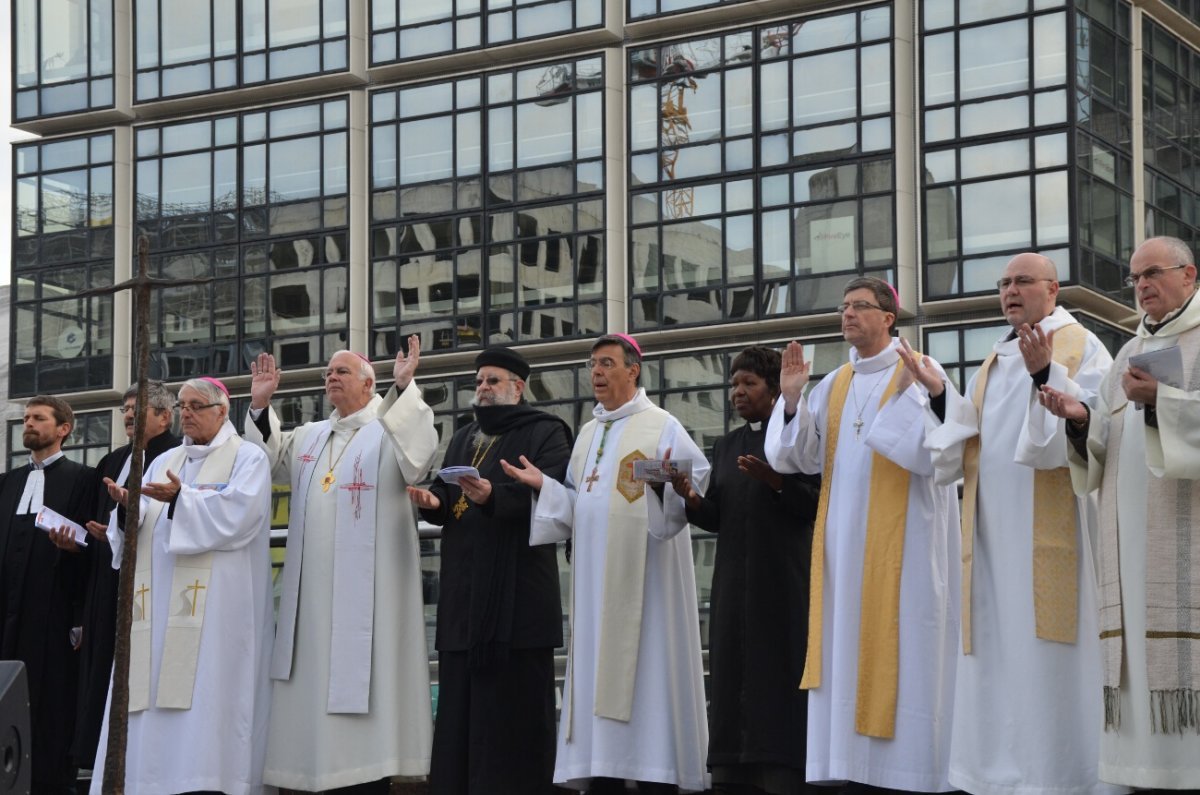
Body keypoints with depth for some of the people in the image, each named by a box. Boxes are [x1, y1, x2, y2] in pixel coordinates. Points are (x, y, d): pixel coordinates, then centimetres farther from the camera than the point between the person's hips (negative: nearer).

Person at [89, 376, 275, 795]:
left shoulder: (247, 459, 5)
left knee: (204, 695, -13)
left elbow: (236, 512, -14)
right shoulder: (164, 462, 22)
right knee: (151, 693, -2)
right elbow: (139, 525, 12)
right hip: (157, 599, 6)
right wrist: (126, 507, -10)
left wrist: (180, 498, -24)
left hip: (214, 600, -6)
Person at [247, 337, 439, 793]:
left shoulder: (388, 431, -1)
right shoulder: (308, 437, 19)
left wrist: (404, 389, -30)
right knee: (319, 683, 7)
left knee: (364, 680, -6)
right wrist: (260, 408, 13)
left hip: (366, 586, -7)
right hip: (313, 588, 7)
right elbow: (268, 462, 24)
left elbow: (419, 452, -20)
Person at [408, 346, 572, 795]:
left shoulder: (545, 433, 1)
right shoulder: (463, 440, 22)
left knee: (512, 704, -7)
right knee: (460, 704, 5)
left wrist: (494, 496, -29)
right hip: (464, 594, 7)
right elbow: (449, 500, 17)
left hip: (517, 592, -7)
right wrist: (434, 502, -7)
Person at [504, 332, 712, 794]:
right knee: (598, 669, 3)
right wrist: (542, 485, 5)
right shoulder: (587, 435, 19)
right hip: (595, 576, 7)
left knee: (645, 668, -8)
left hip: (642, 574, -6)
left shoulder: (662, 426, -1)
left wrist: (666, 484, -27)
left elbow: (699, 482, -9)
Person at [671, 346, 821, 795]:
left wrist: (775, 481, -21)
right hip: (734, 584, 6)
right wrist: (689, 497, -5)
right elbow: (715, 518, 14)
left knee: (778, 675, -10)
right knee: (733, 677, 0)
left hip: (782, 581, -6)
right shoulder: (726, 446, 18)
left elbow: (817, 503, -7)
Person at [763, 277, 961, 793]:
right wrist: (791, 400, -6)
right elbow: (799, 457, 8)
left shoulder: (919, 373, -3)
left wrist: (934, 394, -32)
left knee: (901, 649, -6)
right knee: (849, 649, 3)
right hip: (843, 541, 6)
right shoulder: (833, 386, 15)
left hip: (901, 539, -6)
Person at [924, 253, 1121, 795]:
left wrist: (1046, 375, -24)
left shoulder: (1081, 347, 2)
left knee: (1049, 653, -9)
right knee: (999, 652, 3)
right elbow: (965, 441, 16)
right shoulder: (995, 361, 22)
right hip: (995, 528, 7)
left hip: (1052, 523, -7)